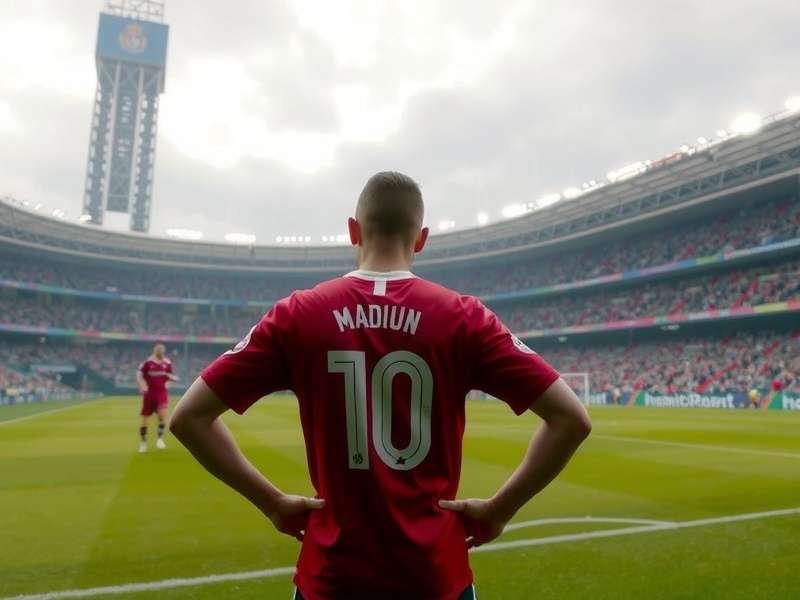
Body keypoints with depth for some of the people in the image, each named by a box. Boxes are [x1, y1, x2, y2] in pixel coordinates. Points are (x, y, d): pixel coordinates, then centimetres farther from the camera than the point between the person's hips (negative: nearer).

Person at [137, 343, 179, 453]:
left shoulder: (167, 363, 3)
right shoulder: (147, 362, -7)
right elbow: (139, 375, -3)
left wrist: (173, 378, -7)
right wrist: (142, 386, -18)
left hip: (162, 392, 1)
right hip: (149, 393, -1)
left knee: (162, 414, -18)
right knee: (145, 418, 6)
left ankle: (160, 438, -2)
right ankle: (143, 442, 25)